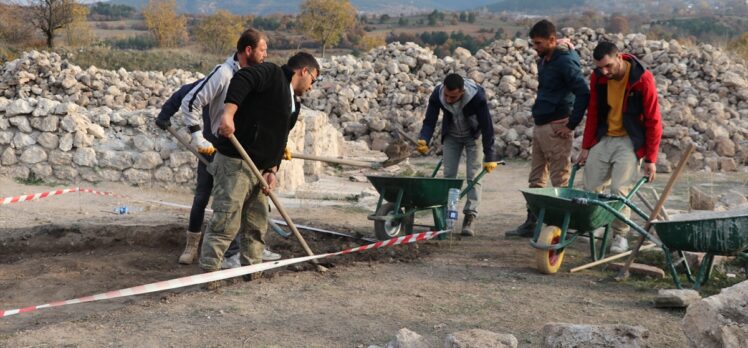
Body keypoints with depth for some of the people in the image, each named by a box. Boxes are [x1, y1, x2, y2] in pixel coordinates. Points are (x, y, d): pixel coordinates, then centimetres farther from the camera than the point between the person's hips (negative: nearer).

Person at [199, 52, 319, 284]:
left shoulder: (293, 106, 21)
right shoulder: (271, 74, -5)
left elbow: (280, 142, 17)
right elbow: (241, 80, -23)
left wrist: (272, 170, 1)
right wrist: (228, 114, -37)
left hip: (259, 168, 10)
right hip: (234, 162, -10)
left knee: (257, 225, 14)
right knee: (226, 222, -10)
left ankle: (253, 271, 24)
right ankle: (208, 271, -5)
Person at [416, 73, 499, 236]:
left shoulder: (476, 96, -35)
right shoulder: (437, 95, -27)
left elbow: (486, 126, -28)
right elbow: (429, 121, -18)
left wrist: (490, 157, -25)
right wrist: (423, 140, -39)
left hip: (474, 136, -3)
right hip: (451, 136, 3)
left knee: (473, 176, -9)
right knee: (448, 175, -2)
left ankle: (469, 219, -9)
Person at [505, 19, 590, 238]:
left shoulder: (565, 62, -15)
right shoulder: (543, 60, 14)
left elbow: (584, 93, -23)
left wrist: (572, 124, -19)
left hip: (556, 129, -9)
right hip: (540, 126, 10)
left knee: (560, 181, -3)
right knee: (536, 179, 13)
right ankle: (531, 224, 19)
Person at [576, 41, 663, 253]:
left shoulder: (642, 79, -17)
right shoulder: (598, 78, -4)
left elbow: (653, 121, -12)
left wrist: (650, 159, -13)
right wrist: (586, 147, 8)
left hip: (629, 141, -4)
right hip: (603, 139, 5)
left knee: (620, 190, -12)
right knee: (590, 189, 1)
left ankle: (620, 236, 3)